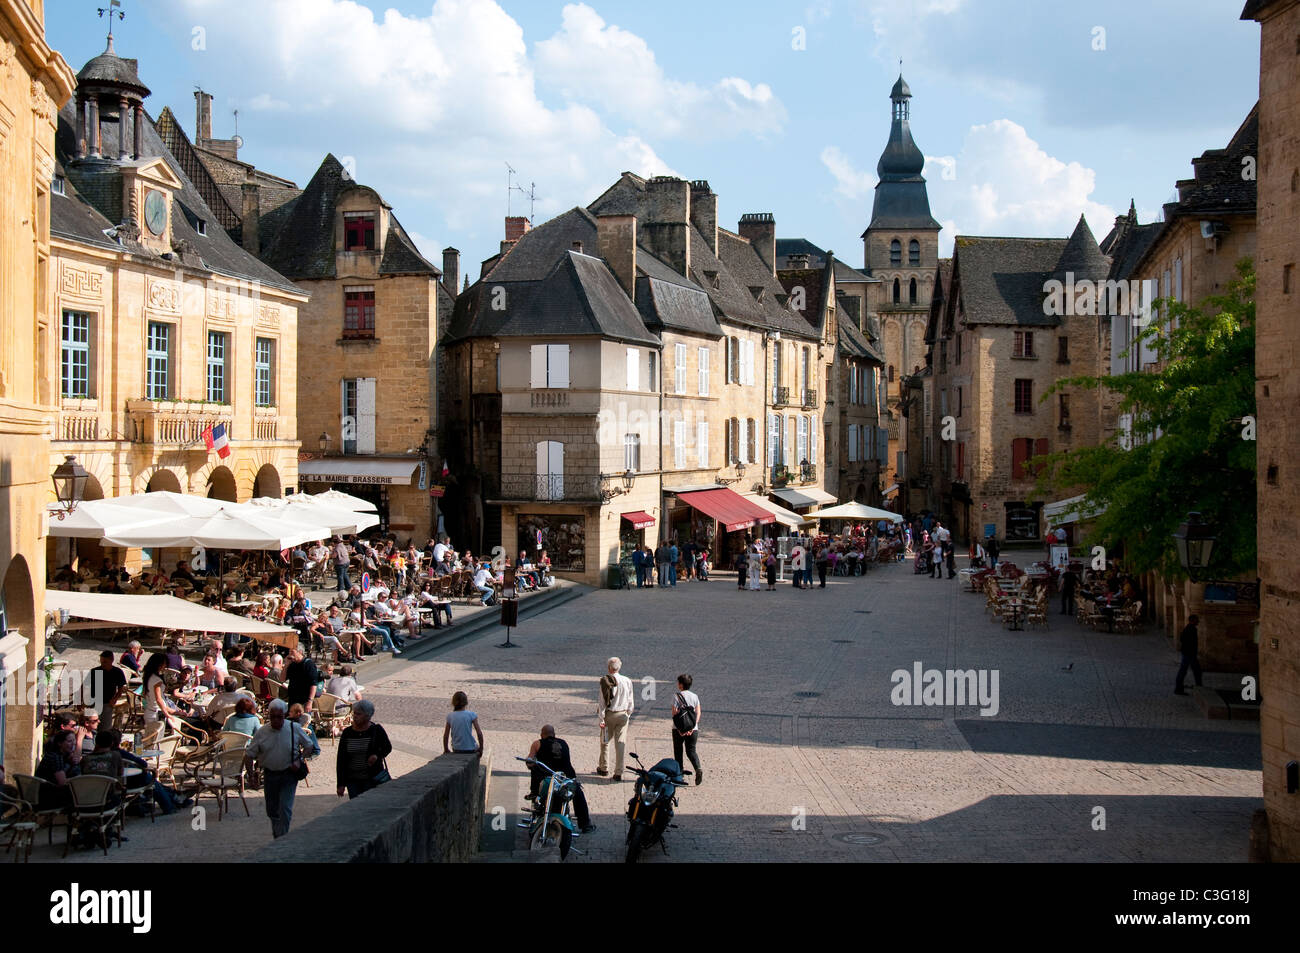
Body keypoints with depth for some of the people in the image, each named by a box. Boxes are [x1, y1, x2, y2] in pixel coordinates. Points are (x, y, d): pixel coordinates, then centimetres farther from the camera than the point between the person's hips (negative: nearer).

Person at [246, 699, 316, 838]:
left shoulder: (294, 728, -4)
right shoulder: (262, 731, -2)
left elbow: (308, 746, 6)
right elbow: (250, 754, 4)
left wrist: (299, 761, -6)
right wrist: (248, 756, -16)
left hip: (289, 775, -3)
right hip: (269, 775, 3)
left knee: (285, 809, -13)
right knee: (272, 810, 12)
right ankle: (277, 839, 33)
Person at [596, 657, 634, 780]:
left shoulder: (605, 681, -12)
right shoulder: (627, 681, -3)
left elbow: (603, 701, -10)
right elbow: (631, 701, 3)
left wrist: (601, 718, -7)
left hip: (609, 715, -2)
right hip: (623, 715, 2)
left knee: (605, 742, 15)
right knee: (621, 743, 5)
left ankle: (604, 768, 27)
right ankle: (618, 773, 3)